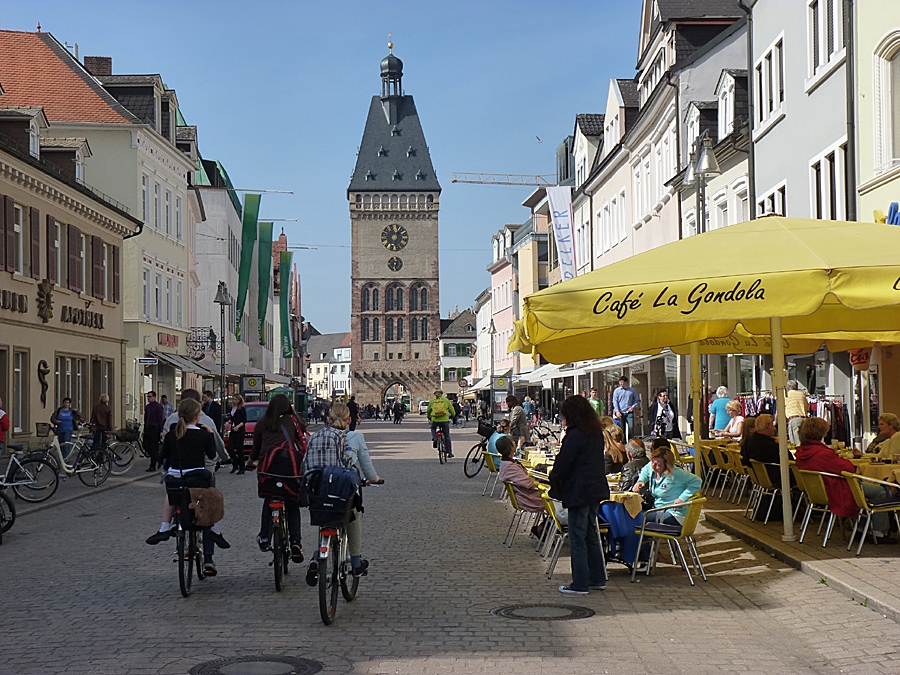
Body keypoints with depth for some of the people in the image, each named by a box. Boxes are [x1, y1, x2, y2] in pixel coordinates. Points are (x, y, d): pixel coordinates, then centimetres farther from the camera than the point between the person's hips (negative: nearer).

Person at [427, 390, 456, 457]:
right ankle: (449, 453, 12)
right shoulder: (446, 400, 6)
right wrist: (453, 416, 35)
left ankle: (434, 438, 6)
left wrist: (429, 417, 43)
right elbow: (452, 410, 13)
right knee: (447, 437, 11)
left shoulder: (432, 401, 9)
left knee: (433, 428, 34)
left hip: (435, 420, 0)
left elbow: (428, 411, 22)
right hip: (445, 420, 0)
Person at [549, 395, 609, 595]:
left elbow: (562, 463, -12)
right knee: (591, 534, 18)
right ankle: (597, 579, 23)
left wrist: (554, 479, 7)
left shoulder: (575, 436, -15)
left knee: (577, 538, -2)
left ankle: (580, 584, 1)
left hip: (579, 492, -9)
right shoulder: (596, 433, 10)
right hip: (597, 488, 9)